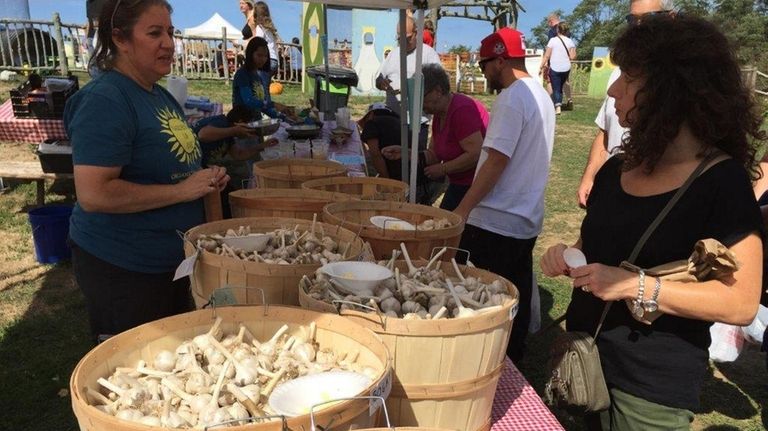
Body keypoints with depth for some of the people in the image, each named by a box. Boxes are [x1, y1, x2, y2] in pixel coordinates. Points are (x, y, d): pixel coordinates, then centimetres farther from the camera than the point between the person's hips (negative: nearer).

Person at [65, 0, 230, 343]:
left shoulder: (161, 95, 9)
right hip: (123, 271, -9)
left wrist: (206, 179, 2)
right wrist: (182, 190, -23)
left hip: (174, 260, 9)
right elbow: (92, 194, -26)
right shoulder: (104, 101, -18)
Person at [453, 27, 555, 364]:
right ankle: (512, 363, 29)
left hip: (494, 223, -9)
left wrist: (462, 210, -18)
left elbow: (496, 160, -21)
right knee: (515, 302, 17)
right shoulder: (542, 96, 15)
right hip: (526, 221, 9)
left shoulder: (511, 99, -15)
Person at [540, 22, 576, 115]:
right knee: (560, 88, 20)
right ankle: (558, 103, 22)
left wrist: (542, 67, -2)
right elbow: (573, 57, -3)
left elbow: (546, 56, -8)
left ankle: (557, 107, -15)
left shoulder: (553, 40, -7)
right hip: (566, 69, 3)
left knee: (556, 89, 0)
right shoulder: (570, 41, 2)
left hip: (555, 68, -3)